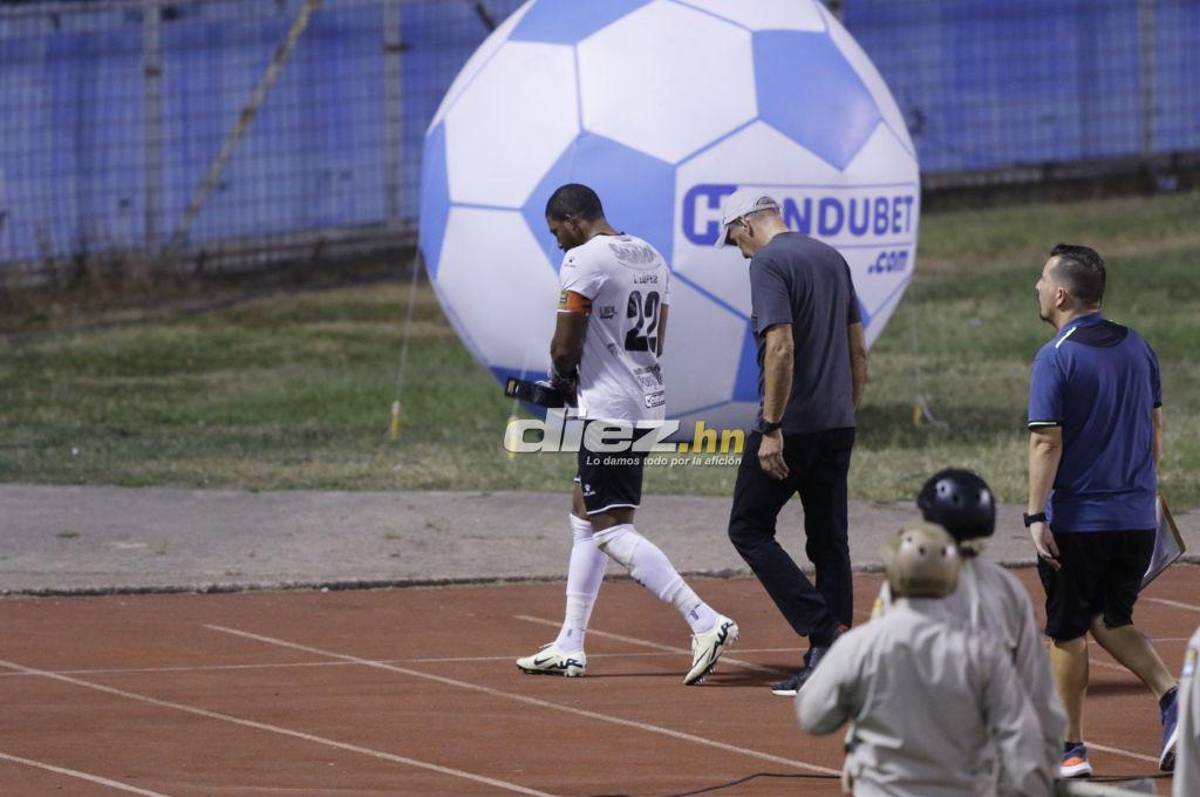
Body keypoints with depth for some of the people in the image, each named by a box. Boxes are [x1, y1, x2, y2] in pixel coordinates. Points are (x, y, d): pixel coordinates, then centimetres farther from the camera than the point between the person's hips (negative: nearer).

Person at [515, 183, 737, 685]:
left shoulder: (583, 260, -13)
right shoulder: (650, 258, 14)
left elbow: (565, 349, -15)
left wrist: (562, 379, 8)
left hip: (609, 408, -10)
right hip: (650, 400, 10)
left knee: (611, 530, -9)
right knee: (585, 516, 18)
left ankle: (705, 622, -20)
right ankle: (569, 647, 20)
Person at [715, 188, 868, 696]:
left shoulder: (768, 263, -11)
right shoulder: (832, 258, 14)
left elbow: (781, 348, -21)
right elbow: (858, 346, 17)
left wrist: (771, 430, -20)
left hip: (792, 425, -8)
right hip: (837, 426, 8)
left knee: (749, 528, 2)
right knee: (828, 541, 10)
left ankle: (823, 632, -11)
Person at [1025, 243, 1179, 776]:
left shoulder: (1055, 358, -13)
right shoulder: (1137, 348, 6)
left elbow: (1046, 443, -18)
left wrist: (1035, 516, -17)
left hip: (1076, 520, -6)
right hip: (1136, 519, 6)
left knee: (1066, 632, 8)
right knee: (1110, 621, 19)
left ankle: (1069, 748, 14)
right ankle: (1171, 697, -5)